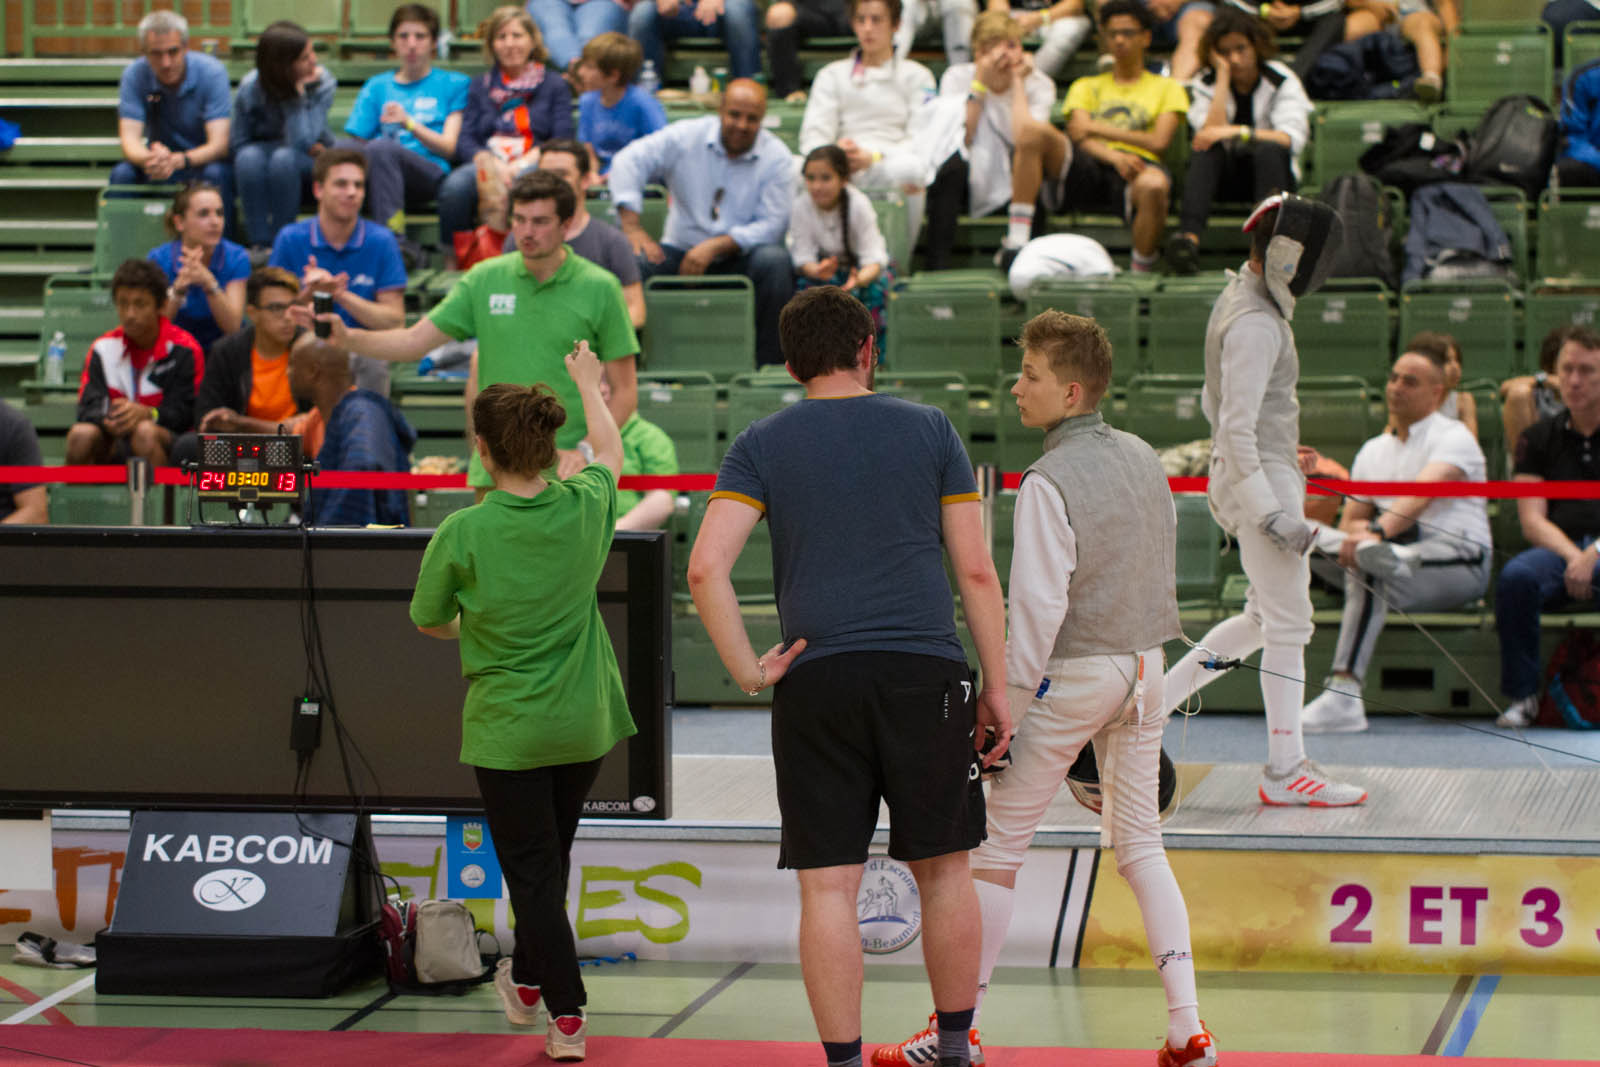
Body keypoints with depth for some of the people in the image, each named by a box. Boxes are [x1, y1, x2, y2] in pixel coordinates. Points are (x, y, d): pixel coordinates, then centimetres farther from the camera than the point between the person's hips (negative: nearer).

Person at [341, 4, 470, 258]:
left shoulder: (454, 84, 18)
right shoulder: (377, 86, 27)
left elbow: (450, 147, 8)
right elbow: (359, 141, 15)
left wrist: (409, 123, -7)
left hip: (430, 174, -3)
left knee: (381, 147, -36)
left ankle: (394, 238, -44)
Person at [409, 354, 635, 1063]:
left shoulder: (463, 534, -19)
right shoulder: (584, 508, -8)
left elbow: (427, 620, -4)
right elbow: (610, 451, 16)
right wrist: (588, 384, 33)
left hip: (507, 731, -4)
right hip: (584, 724, 4)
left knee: (532, 871, 3)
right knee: (551, 855, 22)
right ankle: (528, 979, 39)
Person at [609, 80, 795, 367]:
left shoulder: (777, 158, -3)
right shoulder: (686, 136, -1)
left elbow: (771, 225, -10)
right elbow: (629, 161, -6)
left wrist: (715, 247, -23)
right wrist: (632, 227, -18)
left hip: (740, 256, -1)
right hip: (682, 251, 1)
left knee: (774, 261, -33)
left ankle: (768, 363, -25)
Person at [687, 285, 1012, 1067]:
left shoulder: (762, 446, 7)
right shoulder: (929, 430, 8)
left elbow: (706, 568, -6)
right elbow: (976, 571, 5)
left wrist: (748, 673, 0)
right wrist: (996, 687, 10)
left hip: (817, 682, 0)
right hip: (927, 677, 0)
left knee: (828, 886, 2)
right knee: (943, 871, 13)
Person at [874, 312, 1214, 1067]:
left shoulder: (1049, 482, -18)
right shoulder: (1145, 460, 5)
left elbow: (1037, 609, -20)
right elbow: (1162, 574, 12)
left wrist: (1004, 708, -16)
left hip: (1072, 674, -7)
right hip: (1144, 666, 7)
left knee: (997, 847, 4)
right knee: (1140, 845, 13)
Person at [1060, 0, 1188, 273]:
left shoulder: (1166, 87, 25)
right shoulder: (1086, 86, 30)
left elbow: (1159, 141, 8)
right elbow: (1079, 136, 9)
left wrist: (1100, 129, 4)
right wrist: (1113, 156, -13)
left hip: (1137, 165, -2)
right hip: (1089, 169, 2)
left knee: (1154, 184, -43)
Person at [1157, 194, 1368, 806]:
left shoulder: (1241, 303, 12)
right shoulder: (1255, 324, -19)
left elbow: (1213, 402, 22)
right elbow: (1238, 428, -23)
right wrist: (1272, 515, -25)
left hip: (1250, 479, 10)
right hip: (1260, 481, -10)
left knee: (1266, 618, 18)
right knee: (1288, 624, -4)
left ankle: (1157, 696, 20)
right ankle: (1285, 770, 0)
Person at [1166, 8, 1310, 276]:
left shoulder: (1282, 82, -1)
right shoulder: (1206, 85, 5)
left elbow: (1292, 139, -18)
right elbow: (1211, 132, -15)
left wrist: (1238, 132, -28)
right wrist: (1223, 76, -13)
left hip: (1273, 173, -1)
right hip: (1225, 177, 1)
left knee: (1268, 150, -35)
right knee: (1207, 149, -31)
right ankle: (1189, 236, -53)